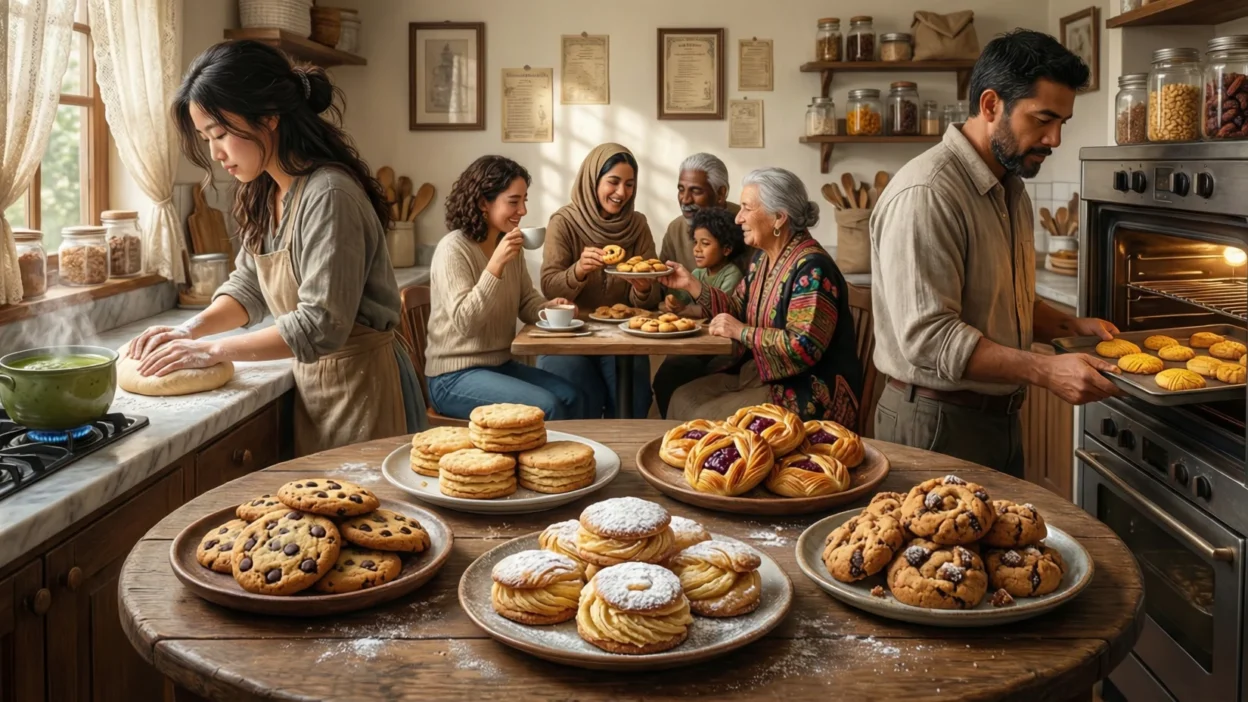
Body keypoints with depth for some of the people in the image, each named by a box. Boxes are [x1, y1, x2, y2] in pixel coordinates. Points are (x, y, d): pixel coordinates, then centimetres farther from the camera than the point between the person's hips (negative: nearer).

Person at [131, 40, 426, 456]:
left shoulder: (328, 196, -23)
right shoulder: (265, 194, 6)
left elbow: (320, 326, -25)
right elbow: (248, 286, 13)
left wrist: (212, 351, -19)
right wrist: (191, 330, -5)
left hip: (361, 386, -8)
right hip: (313, 380, 8)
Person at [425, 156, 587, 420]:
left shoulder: (511, 245, 5)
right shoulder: (453, 249, -17)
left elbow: (526, 302, 15)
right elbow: (464, 322, -25)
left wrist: (549, 308, -9)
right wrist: (496, 264, -31)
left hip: (501, 365, 8)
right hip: (455, 377, -7)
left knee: (571, 397, -8)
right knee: (546, 408, -22)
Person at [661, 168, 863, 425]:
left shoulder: (810, 268, -21)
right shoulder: (762, 257, 9)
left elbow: (803, 347, -28)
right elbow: (737, 308, 17)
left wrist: (741, 332, -18)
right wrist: (692, 284, 5)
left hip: (808, 395, -9)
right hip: (760, 376, 9)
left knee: (703, 422, -16)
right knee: (682, 399, 2)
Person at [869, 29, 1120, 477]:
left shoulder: (1011, 188, 12)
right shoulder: (925, 194, -21)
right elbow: (928, 336, -27)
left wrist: (1070, 326, 6)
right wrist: (1044, 371, -28)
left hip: (1001, 419, 9)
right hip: (937, 423, -9)